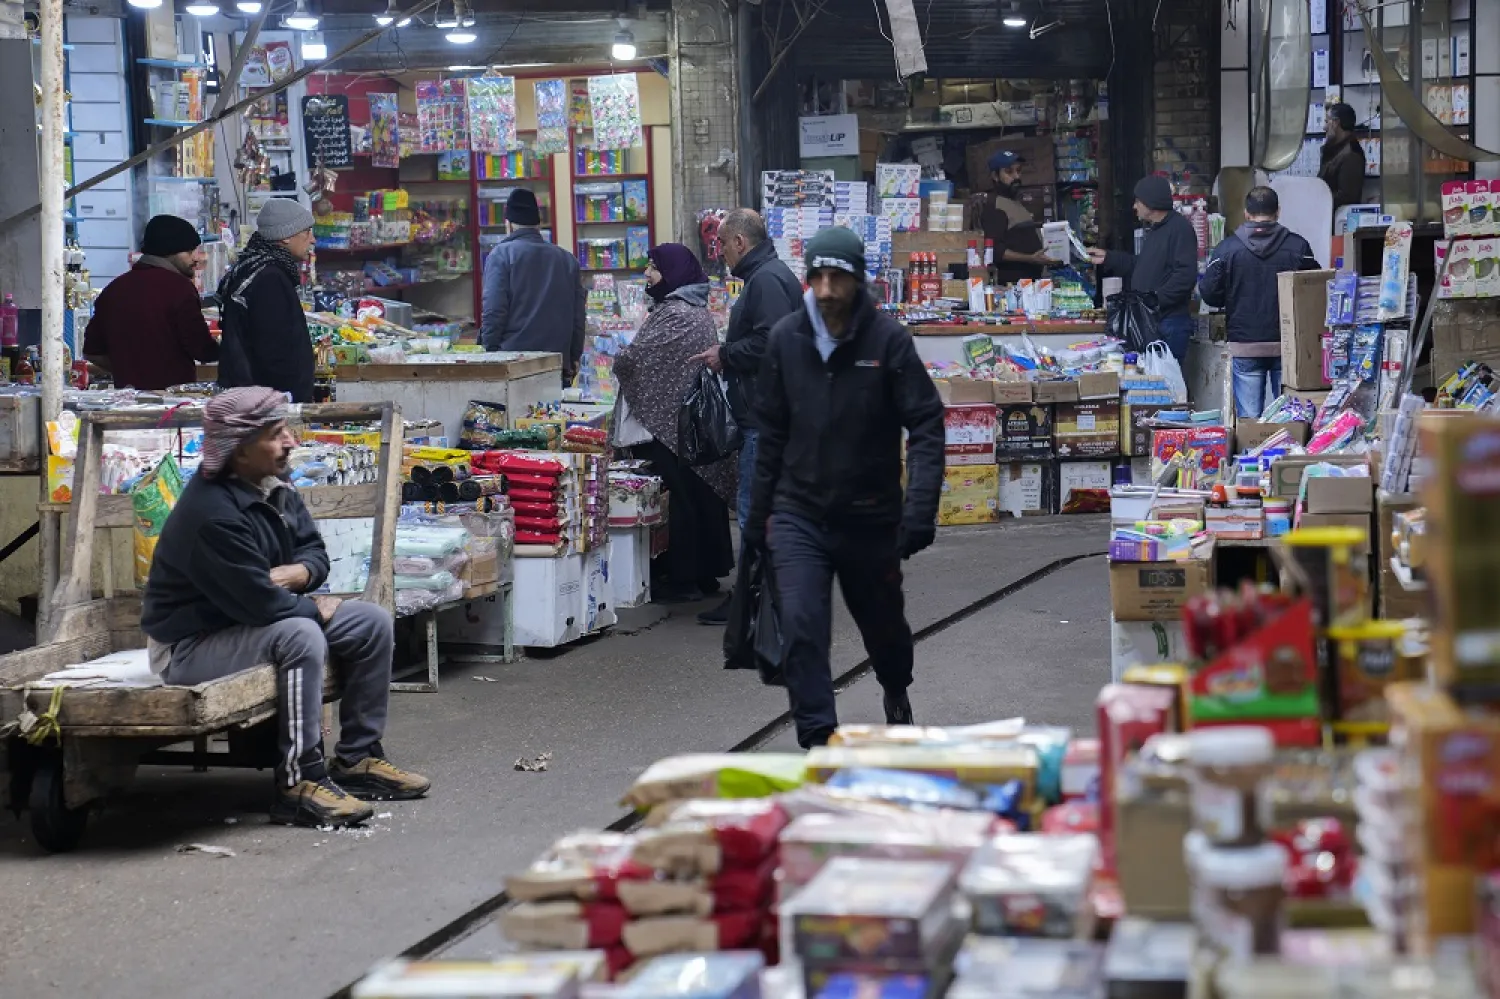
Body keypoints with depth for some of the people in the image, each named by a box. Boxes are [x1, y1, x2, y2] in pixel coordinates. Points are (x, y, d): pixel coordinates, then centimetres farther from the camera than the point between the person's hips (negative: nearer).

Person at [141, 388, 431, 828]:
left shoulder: (275, 488, 1)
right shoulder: (211, 514, -29)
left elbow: (316, 555, 8)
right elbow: (258, 601, -30)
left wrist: (295, 573, -16)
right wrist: (315, 608, -13)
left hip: (259, 619, 10)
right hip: (190, 644, -10)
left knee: (373, 622, 2)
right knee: (302, 636, -35)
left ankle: (357, 759, 9)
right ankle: (298, 783, -29)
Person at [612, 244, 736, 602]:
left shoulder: (674, 314, -18)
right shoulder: (697, 309, 12)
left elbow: (633, 357, -20)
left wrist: (619, 360, 2)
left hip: (672, 420, -9)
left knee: (682, 496, -3)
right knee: (704, 491, 12)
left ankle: (683, 578, 2)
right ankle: (709, 570, 19)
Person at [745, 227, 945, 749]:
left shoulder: (888, 339, -12)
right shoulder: (785, 339, -2)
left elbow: (926, 426, -13)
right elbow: (771, 433, 8)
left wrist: (920, 507, -24)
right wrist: (758, 513, 12)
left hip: (870, 515, -1)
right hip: (798, 514, 1)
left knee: (883, 625, 18)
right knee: (801, 626, -16)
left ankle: (896, 693, 51)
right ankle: (818, 740, -7)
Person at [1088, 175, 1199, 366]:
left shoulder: (1180, 228, -14)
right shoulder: (1153, 230, 20)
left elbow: (1185, 275, -22)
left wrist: (1157, 299, -22)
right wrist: (1108, 259, 25)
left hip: (1170, 323, -10)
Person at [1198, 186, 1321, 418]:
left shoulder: (1226, 248, -4)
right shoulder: (1298, 247, -3)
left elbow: (1209, 294, -2)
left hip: (1244, 347, -1)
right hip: (1288, 346, 1)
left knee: (1248, 419, 2)